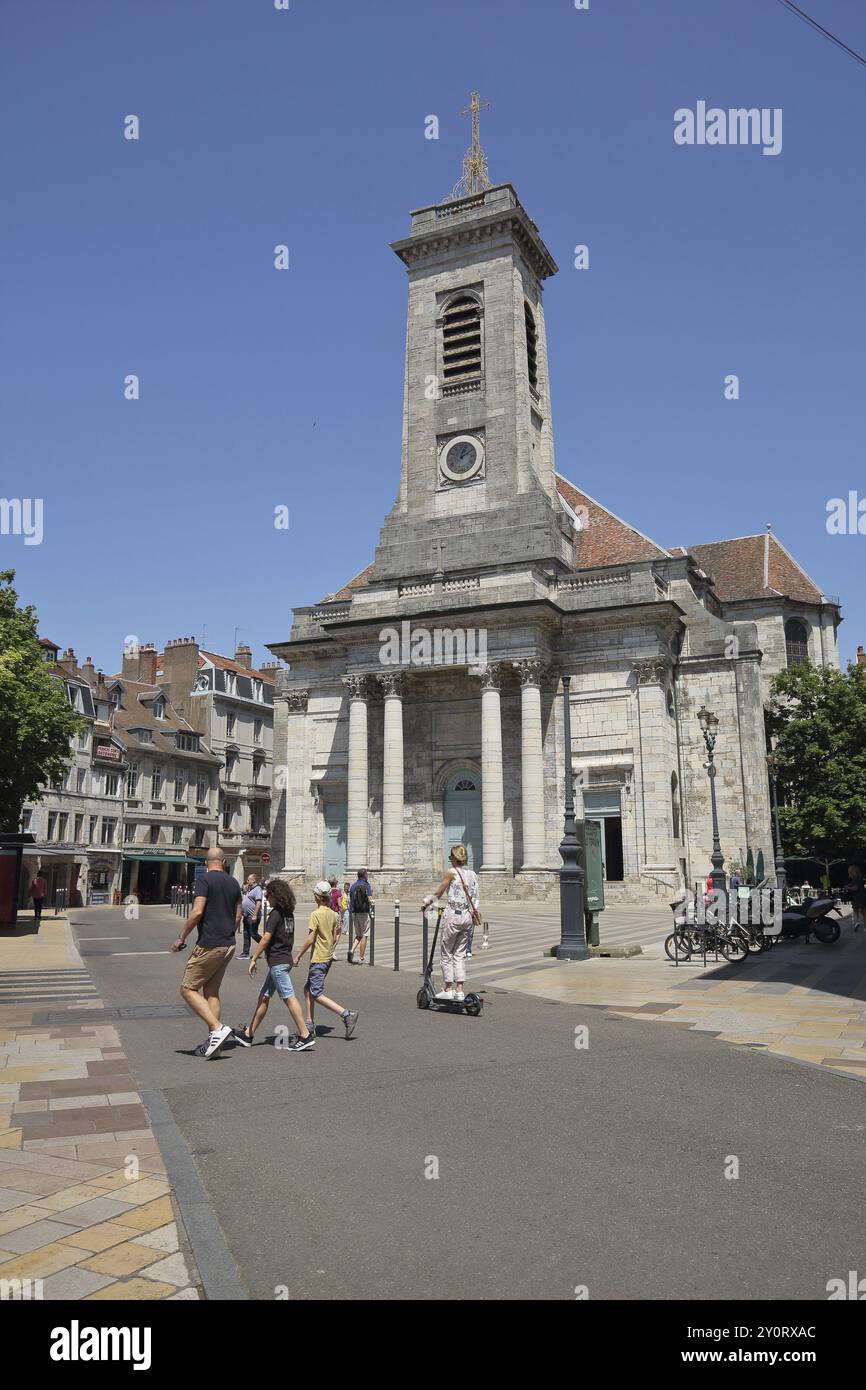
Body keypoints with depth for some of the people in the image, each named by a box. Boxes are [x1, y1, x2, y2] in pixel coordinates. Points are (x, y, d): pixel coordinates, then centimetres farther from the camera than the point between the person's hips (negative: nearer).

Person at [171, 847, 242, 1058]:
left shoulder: (204, 880, -10)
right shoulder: (234, 883, 11)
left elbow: (197, 912, -19)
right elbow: (237, 917, 17)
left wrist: (181, 937, -9)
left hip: (209, 945, -7)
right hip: (228, 946, 7)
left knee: (188, 989, 0)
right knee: (211, 991, 14)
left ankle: (218, 1028, -11)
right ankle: (213, 1041, 12)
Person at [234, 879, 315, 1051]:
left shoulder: (275, 914, -14)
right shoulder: (289, 914, 11)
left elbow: (266, 938, -17)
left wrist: (253, 959, -13)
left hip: (277, 961, -9)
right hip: (286, 958, 9)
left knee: (289, 997, -8)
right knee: (264, 996, 14)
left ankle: (306, 1036, -7)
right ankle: (248, 1034, 22)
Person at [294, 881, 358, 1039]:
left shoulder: (315, 914, -17)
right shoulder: (333, 914, 6)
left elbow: (310, 939, -19)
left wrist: (298, 956, -9)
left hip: (318, 959, -8)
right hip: (328, 957, 8)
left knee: (317, 994, -5)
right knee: (308, 989, 18)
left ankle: (347, 1014, -14)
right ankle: (310, 1024, 19)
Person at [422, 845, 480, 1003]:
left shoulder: (451, 872, -7)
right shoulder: (473, 874, 7)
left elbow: (439, 892, 2)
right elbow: (476, 898, 5)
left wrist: (427, 901, 18)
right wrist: (473, 910, 13)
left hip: (452, 915, -5)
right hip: (468, 916, 5)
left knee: (446, 953, 6)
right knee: (460, 954, 11)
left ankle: (448, 989, 9)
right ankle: (459, 991, 8)